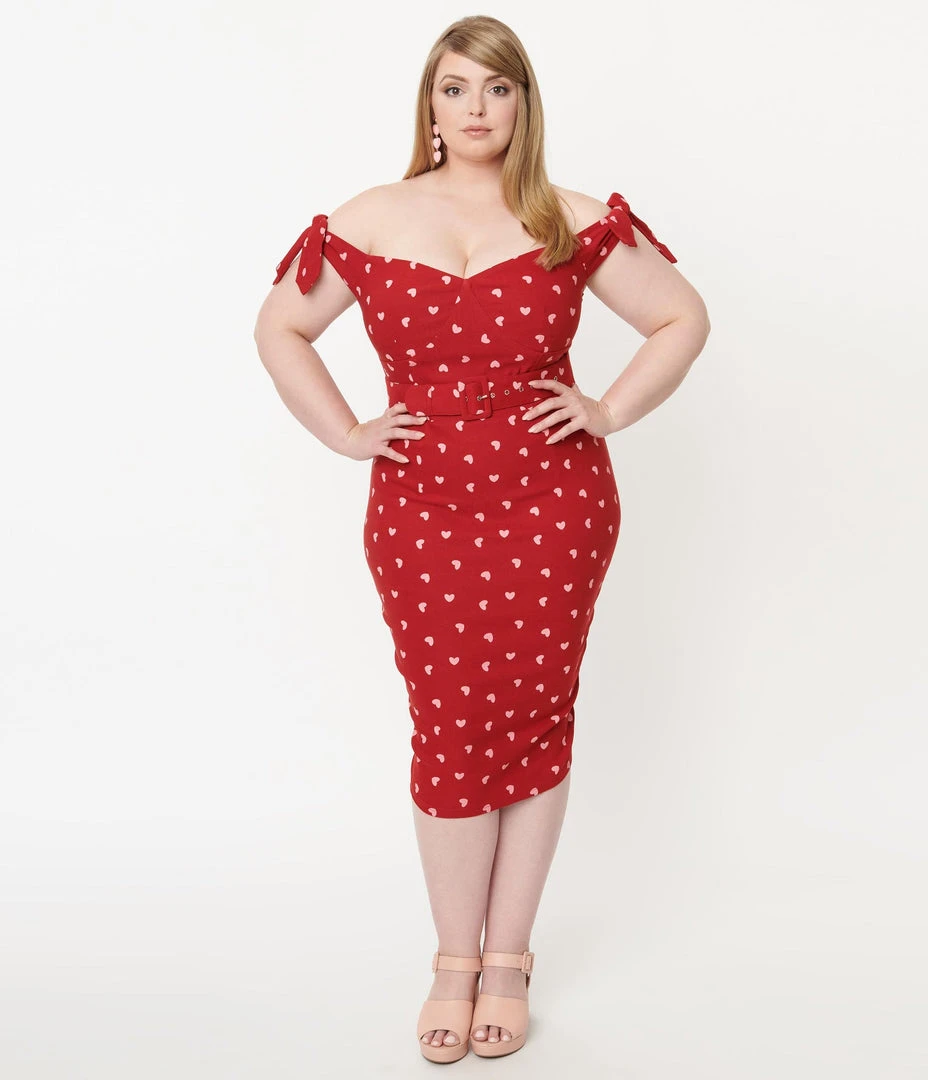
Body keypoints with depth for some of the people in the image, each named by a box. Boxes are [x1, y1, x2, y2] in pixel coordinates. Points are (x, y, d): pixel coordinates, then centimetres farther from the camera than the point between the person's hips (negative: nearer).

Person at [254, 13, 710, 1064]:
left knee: (534, 726, 6)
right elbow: (279, 325, 15)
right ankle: (454, 959, 20)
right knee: (452, 738, 2)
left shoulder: (575, 225, 2)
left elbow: (683, 317, 9)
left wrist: (609, 410, -2)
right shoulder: (368, 222, 4)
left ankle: (507, 958, 22)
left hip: (554, 513, 0)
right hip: (420, 517, 0)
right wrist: (343, 433, 4)